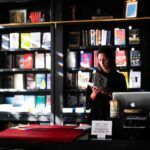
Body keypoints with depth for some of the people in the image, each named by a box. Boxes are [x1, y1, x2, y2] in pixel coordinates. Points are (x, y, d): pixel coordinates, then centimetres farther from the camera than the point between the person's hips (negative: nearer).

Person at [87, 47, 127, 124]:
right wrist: (94, 93, -12)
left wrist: (109, 93, -15)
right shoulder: (94, 77, 9)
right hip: (96, 115, 1)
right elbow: (89, 100, 8)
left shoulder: (119, 77, 5)